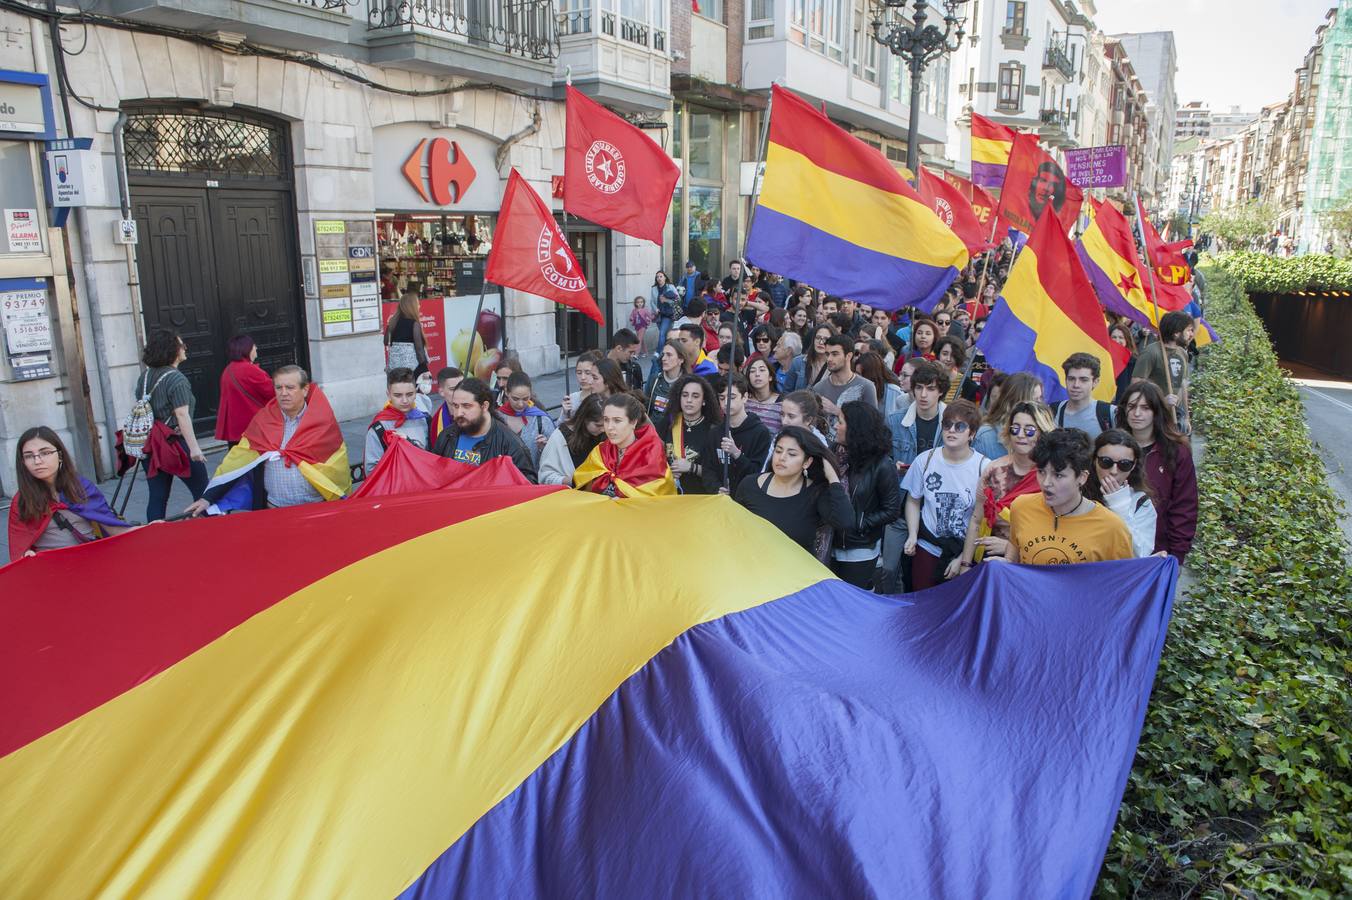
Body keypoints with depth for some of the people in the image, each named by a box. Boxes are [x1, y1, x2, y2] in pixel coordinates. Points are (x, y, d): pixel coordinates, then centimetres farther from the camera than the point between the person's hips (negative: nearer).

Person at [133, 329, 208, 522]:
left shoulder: (145, 376, 10)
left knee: (157, 496, 8)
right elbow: (182, 415, -19)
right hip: (176, 443, -7)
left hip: (151, 445, 7)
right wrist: (194, 447, -21)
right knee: (203, 491, 5)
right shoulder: (176, 379, -13)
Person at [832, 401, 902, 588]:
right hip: (832, 544, 5)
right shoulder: (836, 453, -3)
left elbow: (892, 511, -11)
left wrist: (858, 524, -15)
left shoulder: (881, 465, -15)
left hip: (861, 550, -5)